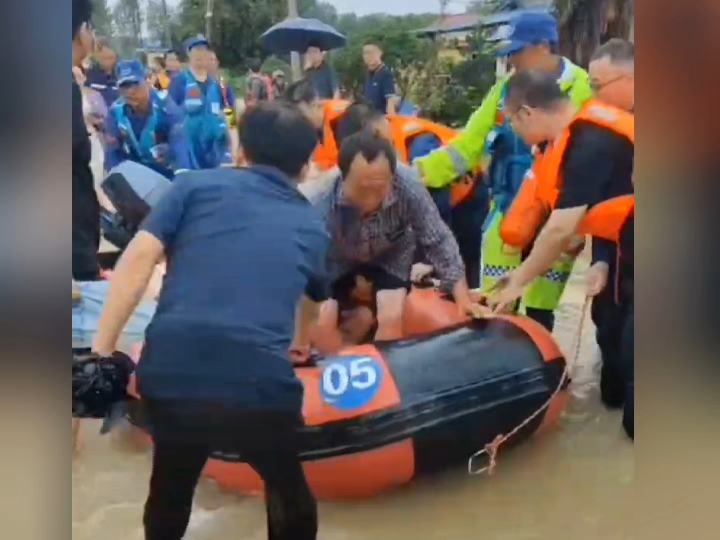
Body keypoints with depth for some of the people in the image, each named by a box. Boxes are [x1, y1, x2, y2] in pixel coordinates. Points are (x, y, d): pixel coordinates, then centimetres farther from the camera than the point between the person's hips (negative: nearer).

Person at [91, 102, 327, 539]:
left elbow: (138, 258, 1)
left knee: (171, 486, 32)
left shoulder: (196, 184, 16)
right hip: (260, 384, 0)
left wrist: (101, 350, 2)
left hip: (170, 373, 1)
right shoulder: (311, 225, 23)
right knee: (289, 494, 31)